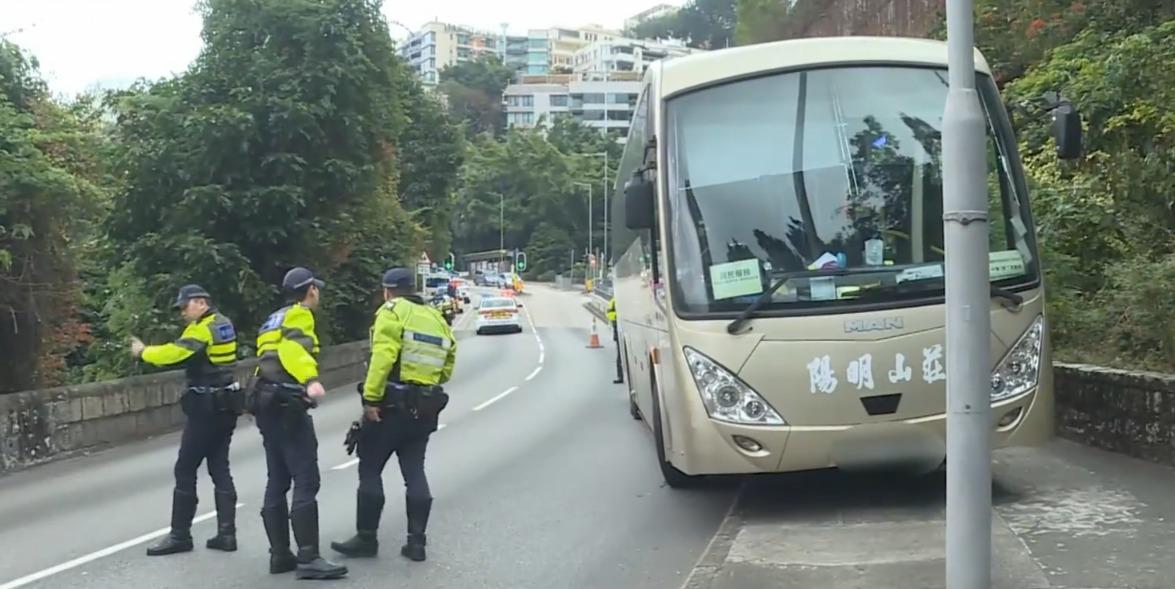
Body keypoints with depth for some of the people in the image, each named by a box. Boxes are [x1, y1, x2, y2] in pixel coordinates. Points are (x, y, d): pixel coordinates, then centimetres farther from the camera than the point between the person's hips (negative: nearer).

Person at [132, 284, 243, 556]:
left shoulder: (203, 329, -15)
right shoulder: (222, 324, 12)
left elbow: (175, 353, -23)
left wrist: (143, 352, -8)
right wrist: (153, 350, 0)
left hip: (206, 407, -9)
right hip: (225, 404, 9)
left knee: (185, 470, -1)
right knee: (219, 468, 9)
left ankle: (180, 535, 3)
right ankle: (226, 533, 7)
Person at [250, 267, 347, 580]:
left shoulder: (273, 321, 22)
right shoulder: (299, 315, -6)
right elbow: (293, 348, -26)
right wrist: (311, 380, -41)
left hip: (266, 404, 10)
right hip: (288, 405, -10)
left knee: (277, 482, 12)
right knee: (306, 482, -11)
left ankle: (280, 554, 15)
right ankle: (309, 558, -15)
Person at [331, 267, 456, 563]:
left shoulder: (392, 311, -6)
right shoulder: (437, 318, 15)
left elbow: (383, 356, -19)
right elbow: (448, 363, 13)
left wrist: (371, 398, -21)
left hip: (391, 405, -6)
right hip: (424, 409, 7)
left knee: (370, 471, 3)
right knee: (414, 473, 9)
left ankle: (366, 538, 6)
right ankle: (416, 541, 7)